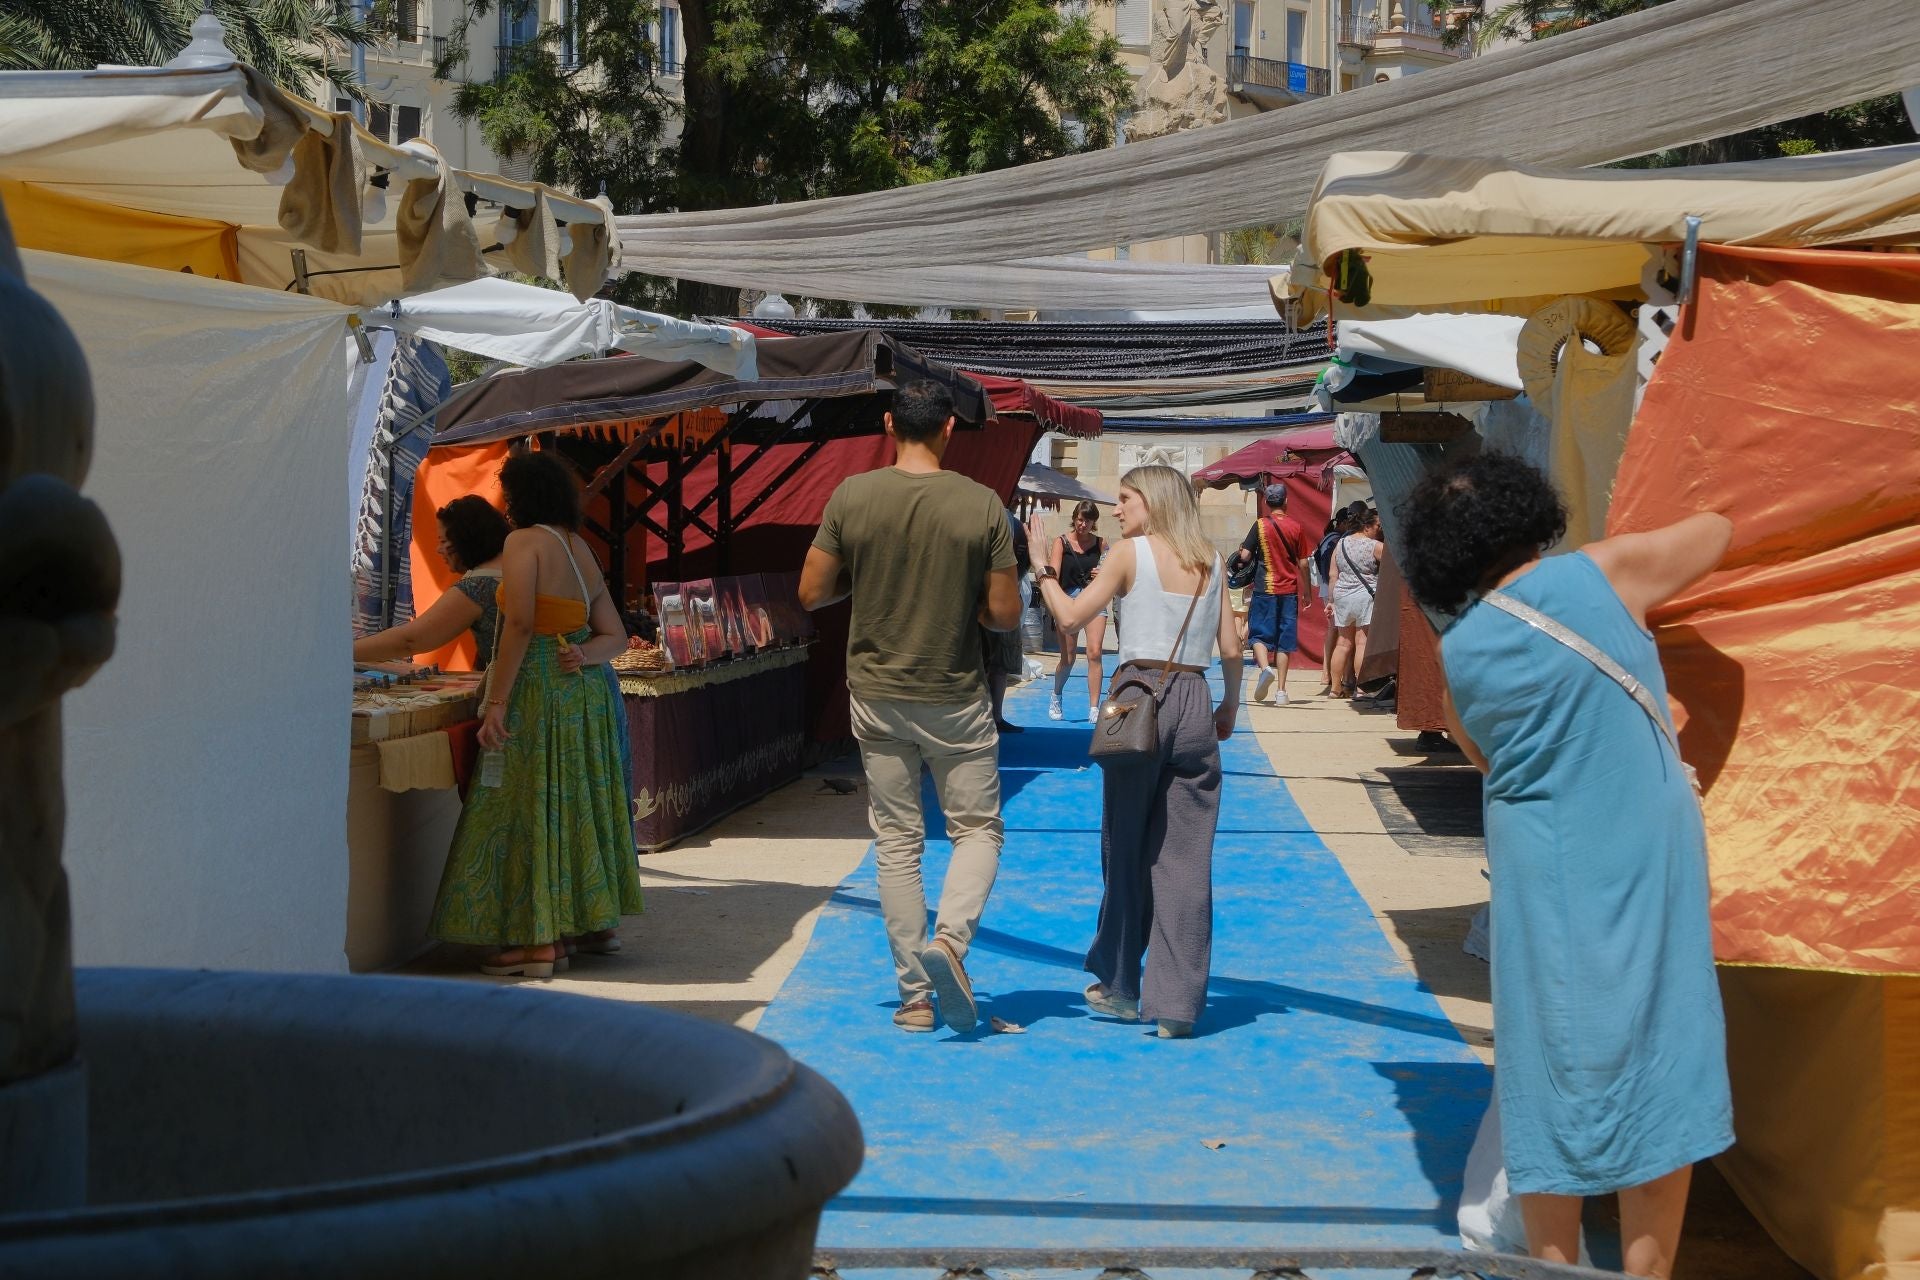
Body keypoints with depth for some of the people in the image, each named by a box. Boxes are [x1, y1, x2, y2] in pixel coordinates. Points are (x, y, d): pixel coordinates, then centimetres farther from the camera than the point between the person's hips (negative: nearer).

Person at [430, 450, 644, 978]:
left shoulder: (524, 542, -8)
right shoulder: (582, 550, 16)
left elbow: (520, 623, -19)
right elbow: (615, 636, 15)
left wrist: (496, 702, -19)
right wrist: (584, 655, -3)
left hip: (536, 687, -8)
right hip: (584, 691, 8)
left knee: (528, 805, -4)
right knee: (578, 802, 15)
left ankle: (539, 940, -4)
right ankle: (595, 920, 21)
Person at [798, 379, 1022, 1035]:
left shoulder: (852, 497, -7)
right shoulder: (982, 505, -10)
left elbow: (811, 594, -2)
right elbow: (1005, 615, -7)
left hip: (876, 696, 2)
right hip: (956, 698, -2)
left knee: (897, 843, 9)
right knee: (978, 829, 12)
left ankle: (914, 995, 10)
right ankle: (950, 938, -14)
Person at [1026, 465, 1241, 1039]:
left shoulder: (1131, 553, -2)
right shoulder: (1211, 561, 9)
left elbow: (1070, 616, -5)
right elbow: (1230, 650, 7)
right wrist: (1231, 703, 22)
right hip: (1194, 702, 3)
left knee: (1126, 848, 11)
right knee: (1185, 858, 2)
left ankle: (1119, 985, 21)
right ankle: (1176, 1003, 1)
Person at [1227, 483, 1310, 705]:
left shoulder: (1260, 525, -4)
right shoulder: (1296, 527, 1)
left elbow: (1245, 555, -7)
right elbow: (1303, 563, 4)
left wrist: (1240, 559, 16)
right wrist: (1306, 589, 15)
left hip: (1264, 587, -2)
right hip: (1289, 589, 2)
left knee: (1259, 633, 7)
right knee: (1285, 639, 5)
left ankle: (1265, 667, -22)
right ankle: (1281, 690, 4)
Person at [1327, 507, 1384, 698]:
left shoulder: (1341, 544, 10)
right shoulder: (1375, 546, -8)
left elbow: (1333, 575, 10)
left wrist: (1332, 601, 14)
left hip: (1342, 596, 6)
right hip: (1365, 595, -6)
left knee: (1343, 642, 11)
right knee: (1362, 642, -4)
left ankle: (1337, 687, 12)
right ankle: (1359, 688, -6)